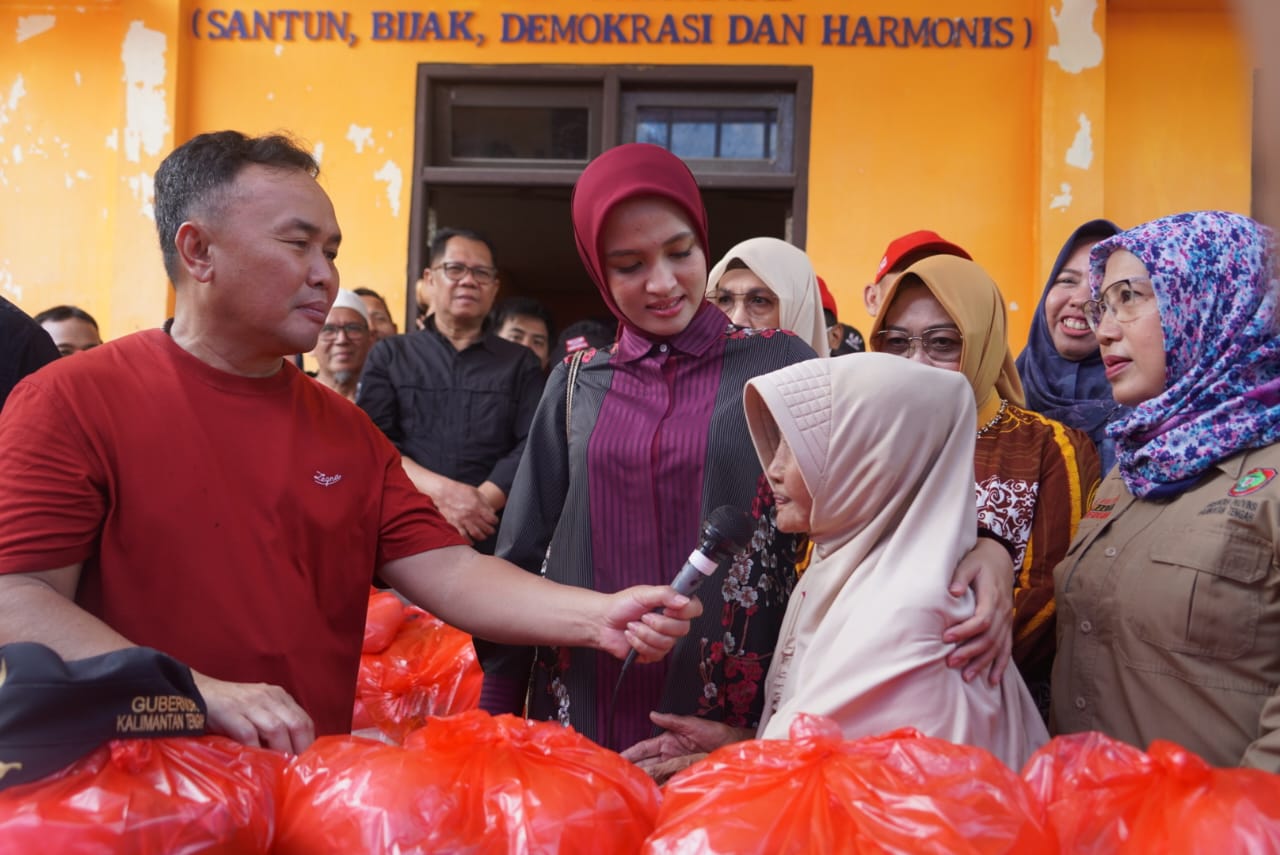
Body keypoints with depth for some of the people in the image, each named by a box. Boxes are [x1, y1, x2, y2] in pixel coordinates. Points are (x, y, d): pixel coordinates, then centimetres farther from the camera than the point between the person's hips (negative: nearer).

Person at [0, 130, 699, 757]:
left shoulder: (346, 430, 11)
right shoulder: (72, 401, -6)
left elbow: (449, 573, 3)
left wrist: (598, 617, -13)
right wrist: (200, 693, -24)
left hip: (318, 775, 3)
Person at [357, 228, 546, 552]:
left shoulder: (521, 363, 13)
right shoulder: (388, 355, 13)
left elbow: (532, 448, 0)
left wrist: (480, 501, -16)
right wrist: (440, 491, -16)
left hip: (493, 540, 0)